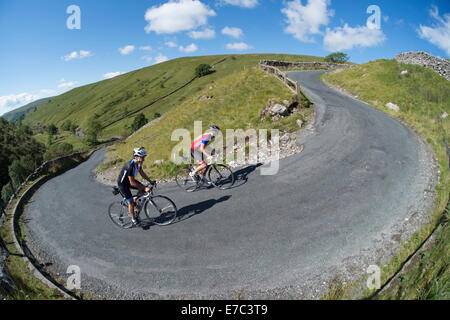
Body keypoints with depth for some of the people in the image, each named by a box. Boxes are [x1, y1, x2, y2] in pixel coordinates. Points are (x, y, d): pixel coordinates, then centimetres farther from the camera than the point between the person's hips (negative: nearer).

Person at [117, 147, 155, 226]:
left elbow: (142, 173, 5)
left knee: (143, 189, -3)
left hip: (129, 180, 8)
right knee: (130, 201, -4)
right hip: (122, 183, -8)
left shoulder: (138, 163, -10)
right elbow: (132, 183, -33)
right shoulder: (130, 166, -36)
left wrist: (150, 181, 0)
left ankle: (134, 200, 19)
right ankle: (133, 219, 12)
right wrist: (144, 188, -31)